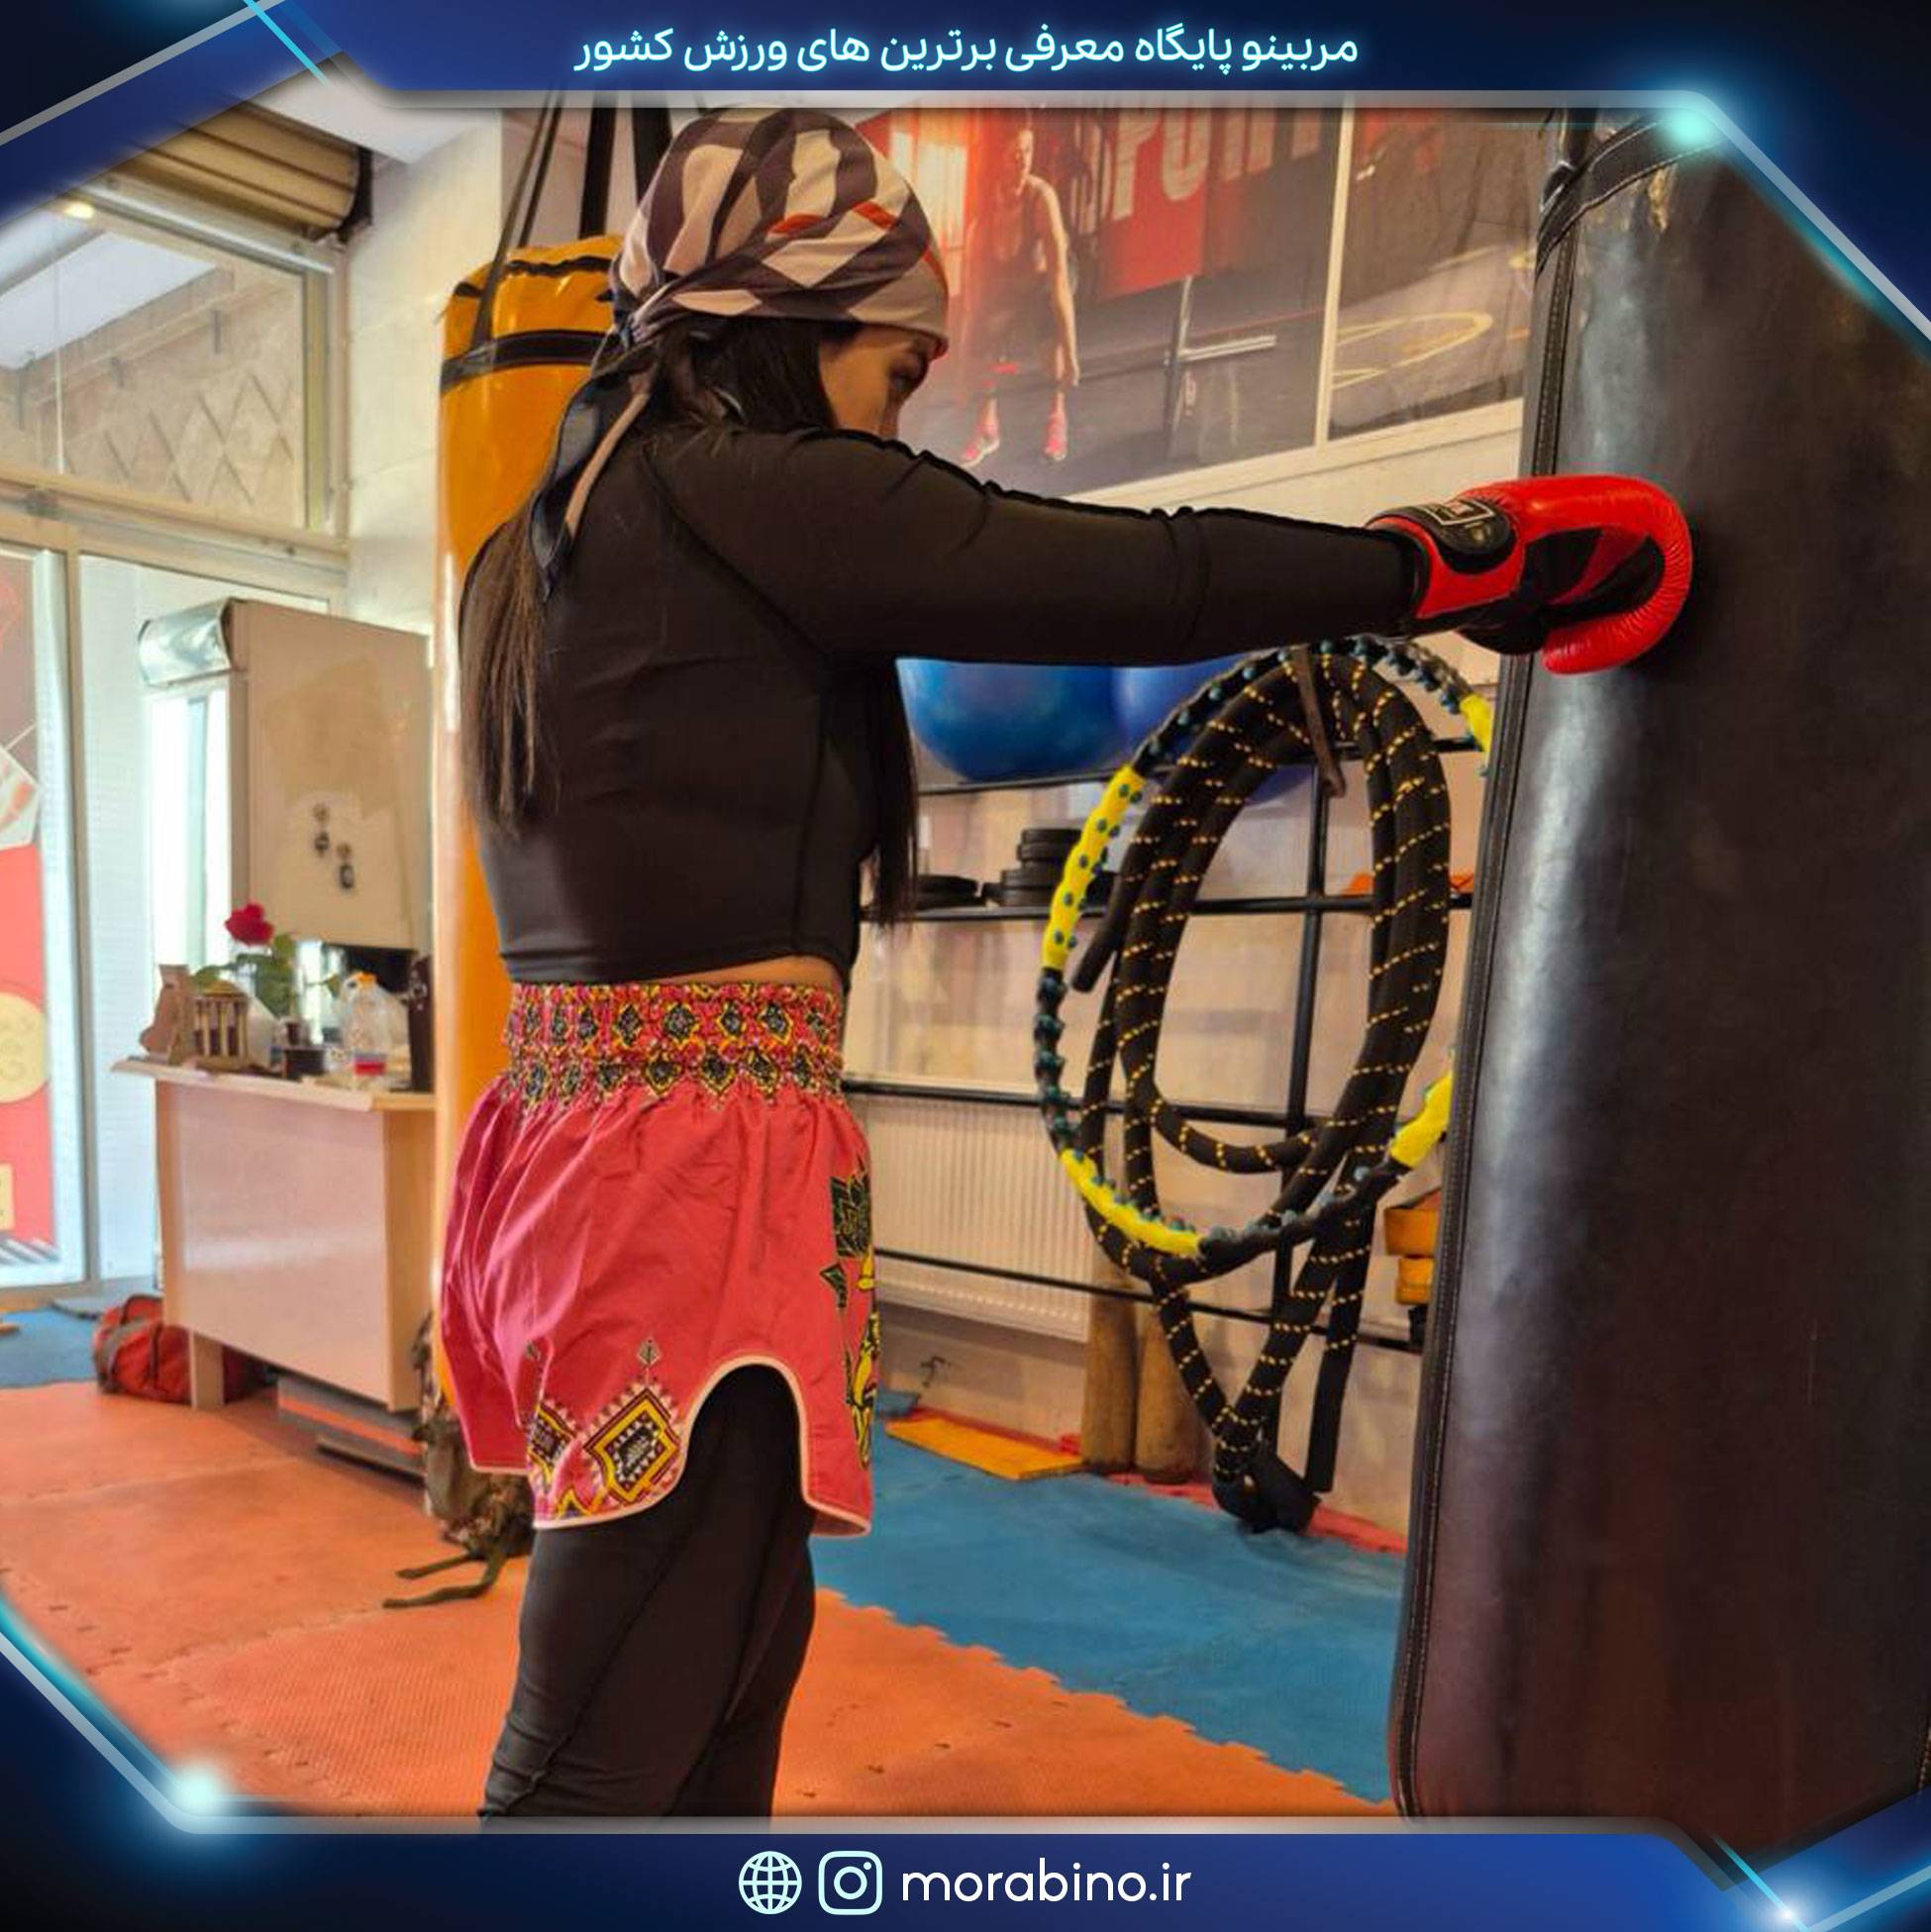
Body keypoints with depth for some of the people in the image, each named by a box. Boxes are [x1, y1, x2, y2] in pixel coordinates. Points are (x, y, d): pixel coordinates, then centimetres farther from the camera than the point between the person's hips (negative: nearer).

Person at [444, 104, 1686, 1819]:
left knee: (742, 1629, 22)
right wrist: (1462, 565, -1)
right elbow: (1136, 582, -11)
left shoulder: (543, 545, 15)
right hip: (705, 1162, -10)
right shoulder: (750, 495, -11)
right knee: (611, 1754, 2)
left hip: (574, 1110, 10)